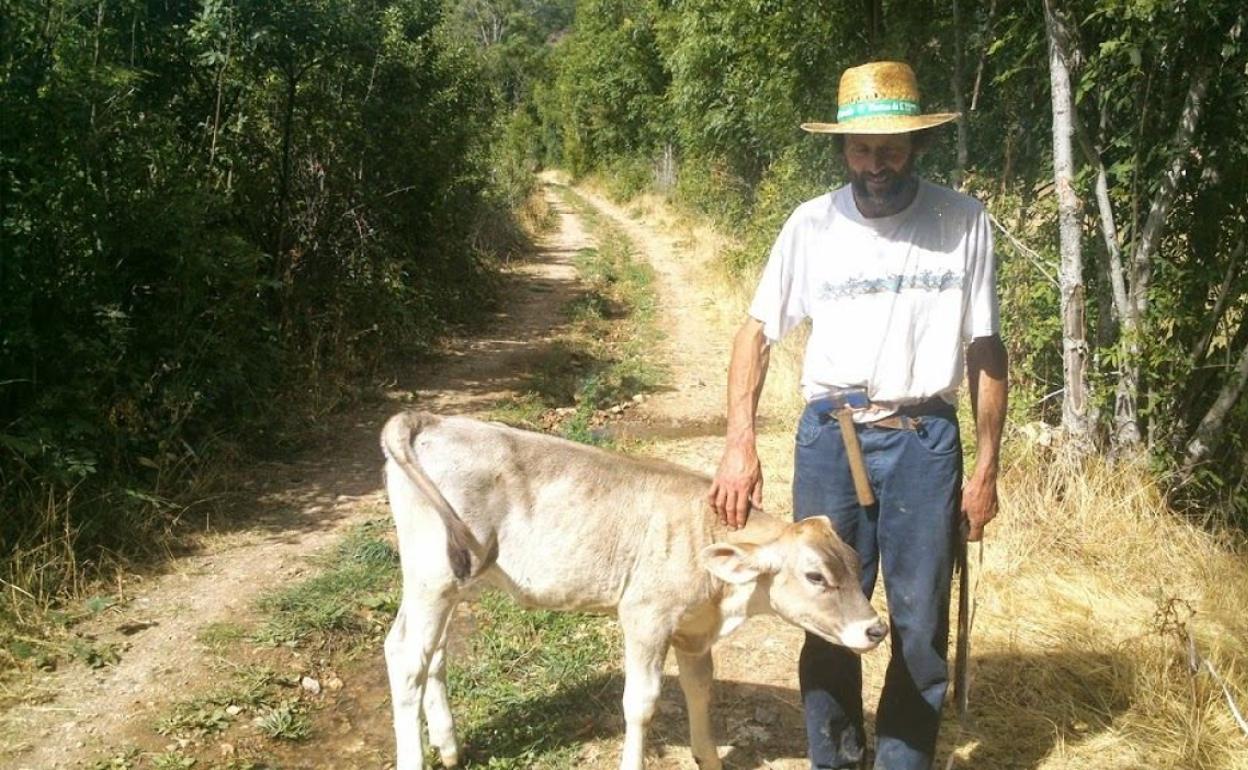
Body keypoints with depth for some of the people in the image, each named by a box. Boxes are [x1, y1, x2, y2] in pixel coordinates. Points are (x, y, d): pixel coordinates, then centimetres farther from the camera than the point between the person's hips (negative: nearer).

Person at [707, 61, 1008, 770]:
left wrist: (987, 469, 2)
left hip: (926, 439, 0)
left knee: (921, 624, 7)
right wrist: (740, 444, -8)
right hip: (830, 437, 1)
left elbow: (986, 351, 3)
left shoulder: (963, 222, -2)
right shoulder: (813, 224, -1)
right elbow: (757, 331, 2)